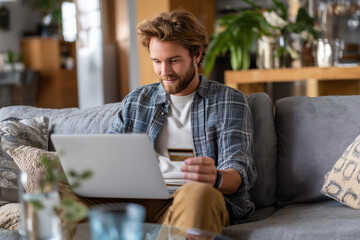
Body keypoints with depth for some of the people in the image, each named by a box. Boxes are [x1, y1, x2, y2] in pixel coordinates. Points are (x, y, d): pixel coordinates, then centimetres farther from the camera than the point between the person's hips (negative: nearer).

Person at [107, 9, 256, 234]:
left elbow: (241, 172, -2)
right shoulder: (135, 101, 23)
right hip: (139, 199, 2)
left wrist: (216, 178, -28)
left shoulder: (229, 101, 10)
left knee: (198, 192, -41)